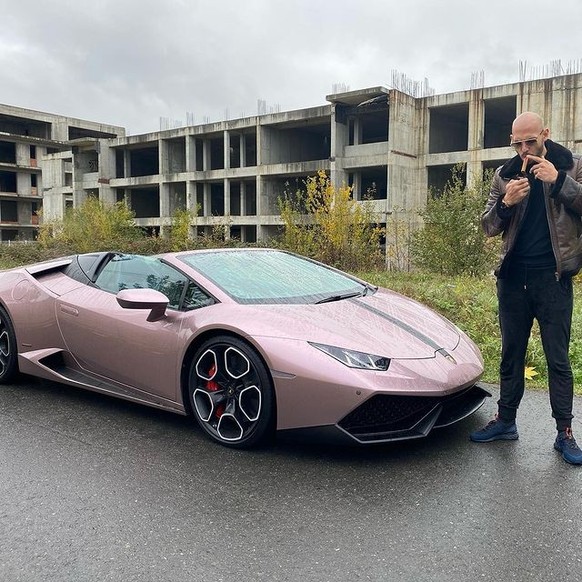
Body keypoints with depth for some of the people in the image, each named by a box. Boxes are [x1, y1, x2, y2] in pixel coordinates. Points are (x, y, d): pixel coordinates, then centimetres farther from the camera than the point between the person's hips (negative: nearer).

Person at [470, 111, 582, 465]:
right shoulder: (505, 175, 6)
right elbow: (489, 227, 4)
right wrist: (505, 203, -15)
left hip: (553, 277, -2)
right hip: (513, 277, 3)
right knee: (511, 354, 11)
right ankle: (506, 422, 23)